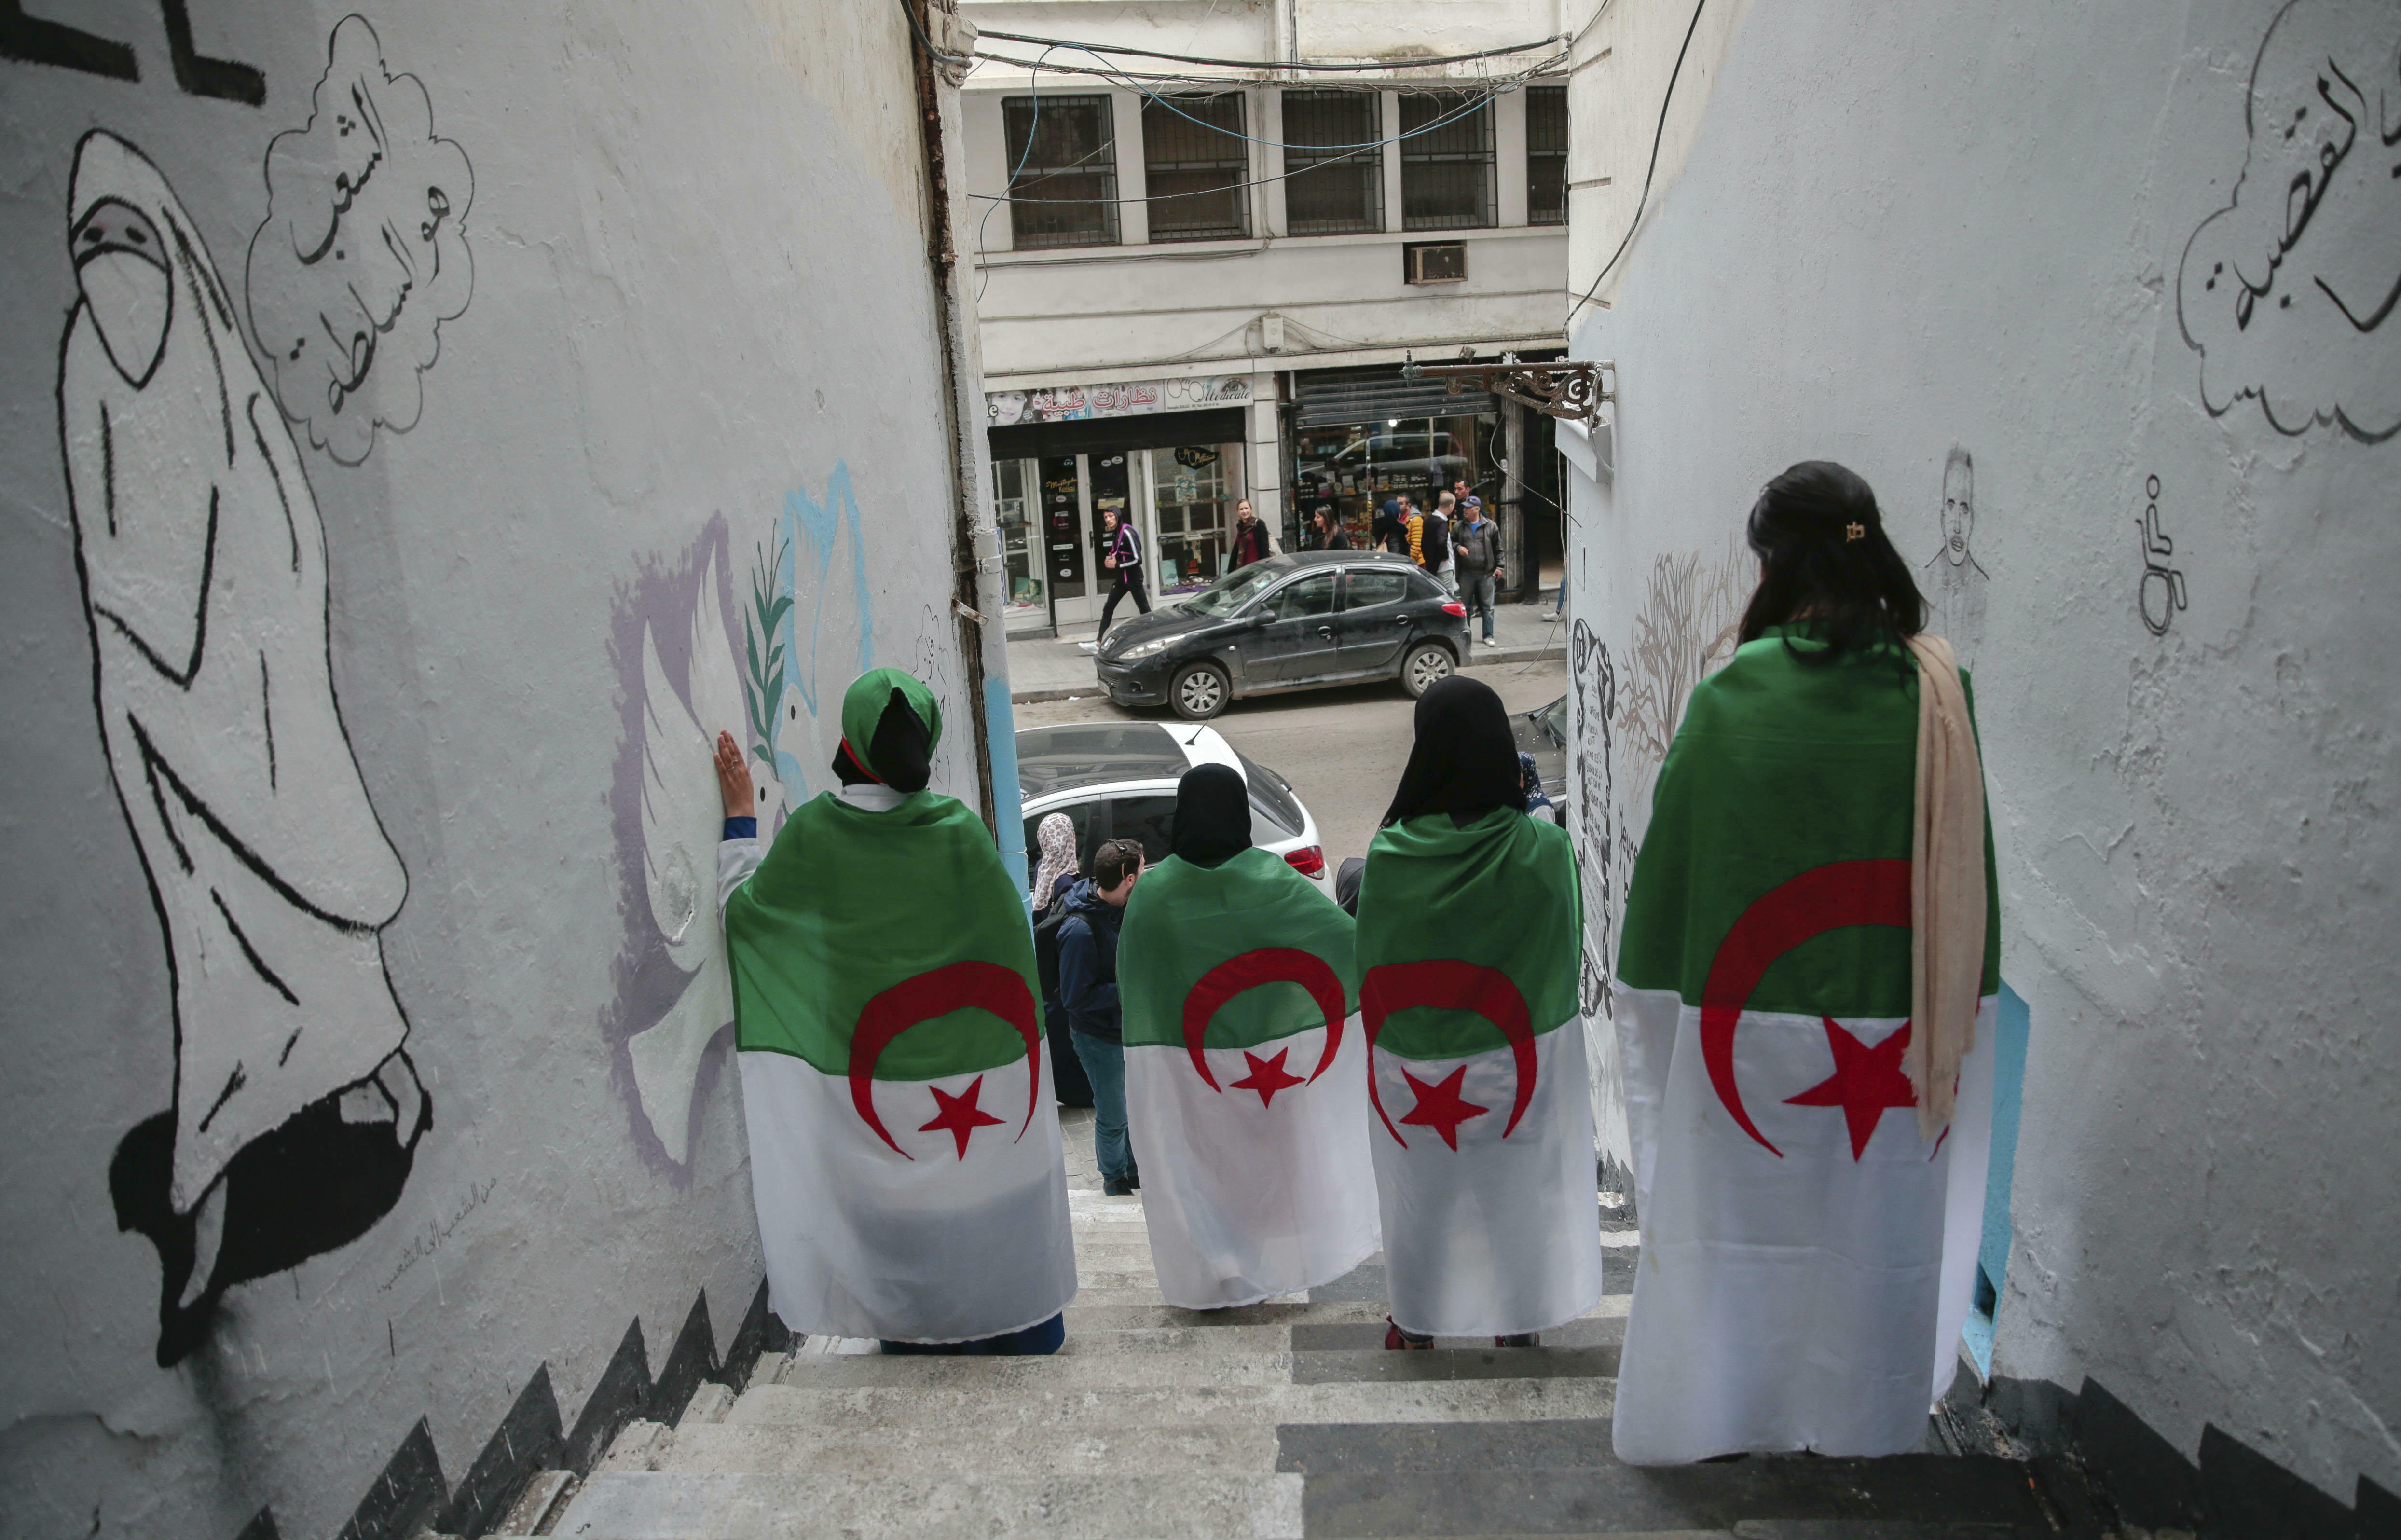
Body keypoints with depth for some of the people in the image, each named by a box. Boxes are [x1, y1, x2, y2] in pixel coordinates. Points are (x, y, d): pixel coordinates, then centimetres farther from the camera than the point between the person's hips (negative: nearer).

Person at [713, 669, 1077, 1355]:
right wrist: (1013, 1035, 11)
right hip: (972, 1064, 1)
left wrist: (740, 820, 12)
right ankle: (1017, 1325, 29)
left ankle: (921, 1334, 25)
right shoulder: (961, 831, -13)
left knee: (899, 1196, 14)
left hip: (868, 1063, 0)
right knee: (987, 1192, 16)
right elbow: (1010, 937, -4)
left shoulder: (812, 832, -14)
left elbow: (744, 907, 1)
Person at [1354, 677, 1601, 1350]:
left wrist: (1390, 1033, 7)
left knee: (1421, 1187, 18)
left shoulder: (1388, 853, -17)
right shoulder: (1544, 848, -18)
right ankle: (1518, 1317, 34)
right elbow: (1567, 953, -3)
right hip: (1515, 1059, 0)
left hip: (1413, 1061, 1)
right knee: (1516, 1188, 18)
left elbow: (1370, 959, -6)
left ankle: (1416, 1319, 34)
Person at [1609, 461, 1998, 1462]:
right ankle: (1863, 1420, 36)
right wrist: (1954, 1004, 12)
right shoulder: (1938, 693, -6)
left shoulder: (1730, 700, -14)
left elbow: (1673, 860, -8)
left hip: (1755, 1012, -2)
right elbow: (1967, 866, 1)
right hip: (1898, 1018, 2)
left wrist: (1654, 989, 4)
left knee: (1743, 1210, 14)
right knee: (1878, 1224, 18)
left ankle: (1713, 1413, 31)